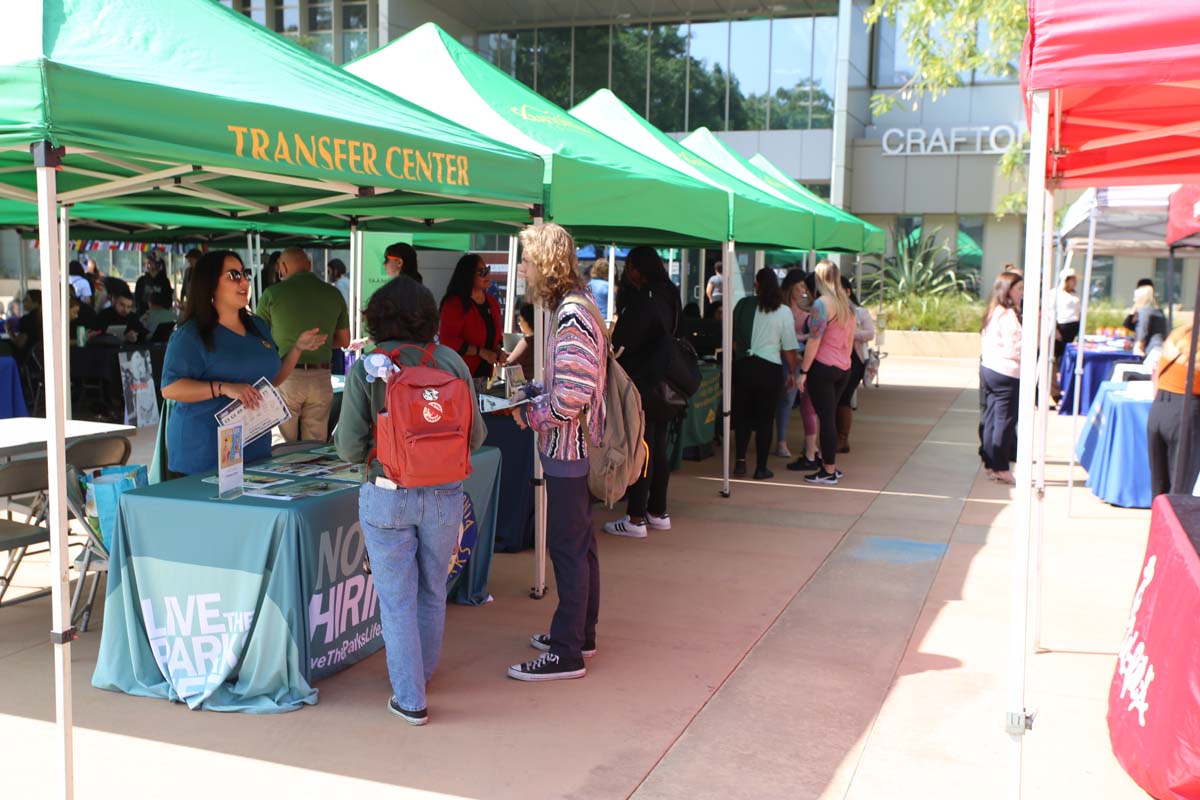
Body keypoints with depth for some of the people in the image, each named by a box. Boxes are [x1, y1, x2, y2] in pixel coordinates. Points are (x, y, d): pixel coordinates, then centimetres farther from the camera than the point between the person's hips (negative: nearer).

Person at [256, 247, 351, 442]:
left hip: (284, 376, -3)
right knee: (316, 446, 11)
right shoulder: (333, 293, 5)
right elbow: (344, 340, 12)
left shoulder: (273, 293, -4)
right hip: (321, 379, 3)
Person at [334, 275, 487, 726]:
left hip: (388, 498, -3)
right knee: (433, 592, 22)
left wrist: (340, 432, 13)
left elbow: (350, 448, -9)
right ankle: (423, 672, 42)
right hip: (445, 496, 3)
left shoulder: (365, 369, -9)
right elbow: (476, 437, 2)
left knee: (397, 600, 10)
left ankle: (410, 700, 16)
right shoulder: (451, 362, -3)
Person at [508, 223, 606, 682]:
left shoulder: (572, 316, -21)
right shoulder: (577, 306, 11)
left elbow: (572, 396, -28)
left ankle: (567, 653, 4)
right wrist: (536, 393, 7)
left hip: (568, 450, -10)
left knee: (567, 546, -4)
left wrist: (530, 416, -14)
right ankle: (581, 633, 31)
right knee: (580, 543, 18)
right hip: (577, 449, 10)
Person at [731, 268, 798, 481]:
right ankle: (761, 468, 10)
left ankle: (740, 461, 10)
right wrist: (792, 373, 8)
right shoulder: (783, 311, -5)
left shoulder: (743, 304, -2)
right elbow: (789, 347, -3)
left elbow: (733, 336, 4)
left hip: (742, 365, 2)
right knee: (765, 419, 7)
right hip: (769, 368, -1)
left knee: (742, 415, 16)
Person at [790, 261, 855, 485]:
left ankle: (829, 472, 1)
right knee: (831, 417, 16)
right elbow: (850, 340, 16)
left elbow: (814, 341, -17)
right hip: (844, 368, 8)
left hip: (823, 367, -8)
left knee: (826, 418, -3)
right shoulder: (847, 304, 11)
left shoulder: (822, 303, -14)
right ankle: (829, 465, 22)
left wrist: (803, 371, -14)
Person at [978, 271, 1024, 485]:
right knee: (1005, 421, -4)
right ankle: (1001, 468, -1)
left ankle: (990, 462, 20)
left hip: (989, 369, 9)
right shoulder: (1008, 315, -15)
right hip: (1006, 373, -9)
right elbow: (1014, 349, -19)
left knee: (992, 417, 13)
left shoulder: (994, 312, 13)